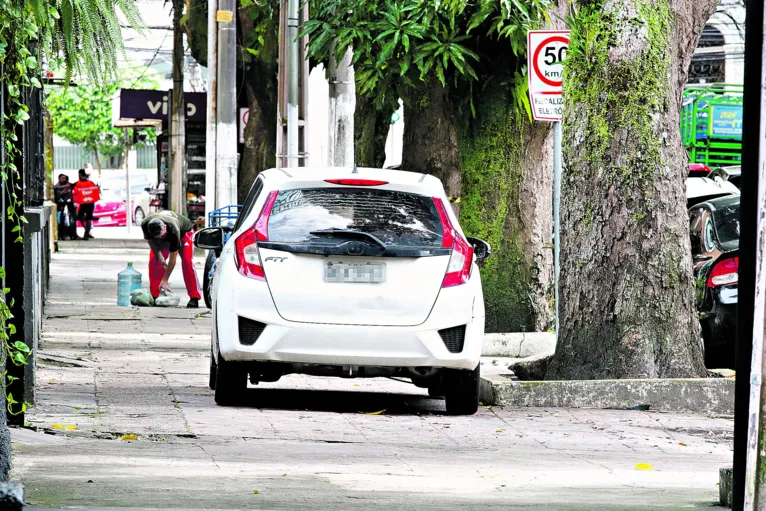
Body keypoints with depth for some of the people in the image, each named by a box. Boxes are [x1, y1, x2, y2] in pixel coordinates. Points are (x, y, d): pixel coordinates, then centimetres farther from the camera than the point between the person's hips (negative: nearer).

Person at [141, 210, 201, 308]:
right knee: (154, 261, -13)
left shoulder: (173, 231, -46)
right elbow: (150, 240, -11)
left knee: (187, 261, -23)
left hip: (184, 231, -5)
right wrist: (159, 256, -21)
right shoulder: (145, 225, -36)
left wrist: (165, 280, -35)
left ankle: (194, 298, -22)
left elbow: (172, 259, -38)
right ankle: (154, 296, -5)